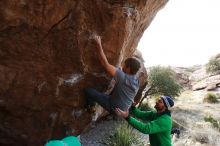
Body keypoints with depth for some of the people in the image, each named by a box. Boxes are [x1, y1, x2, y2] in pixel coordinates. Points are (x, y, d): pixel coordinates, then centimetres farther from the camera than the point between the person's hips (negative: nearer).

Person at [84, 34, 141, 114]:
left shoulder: (123, 77, -30)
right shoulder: (137, 81, -5)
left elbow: (105, 64, -33)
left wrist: (99, 45, -26)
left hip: (114, 107, -8)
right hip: (124, 109, 8)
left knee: (88, 90, -12)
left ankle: (90, 107, 17)